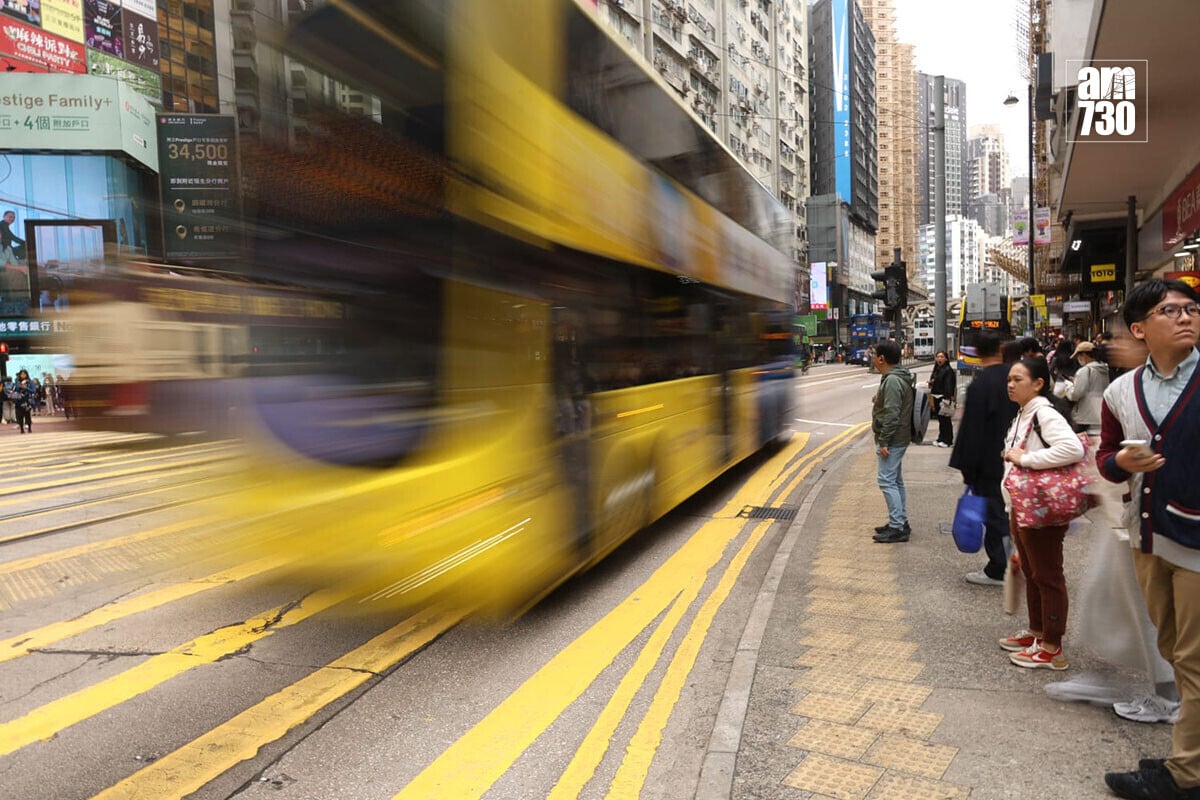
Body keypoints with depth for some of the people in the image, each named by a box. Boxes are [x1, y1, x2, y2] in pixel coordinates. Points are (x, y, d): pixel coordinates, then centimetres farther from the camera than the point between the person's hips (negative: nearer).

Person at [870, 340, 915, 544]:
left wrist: (883, 441, -22)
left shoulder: (892, 381, -19)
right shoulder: (897, 378, 15)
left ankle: (897, 528, -8)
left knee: (886, 480, -9)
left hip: (892, 440, -11)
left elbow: (891, 415, -25)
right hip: (898, 439, 11)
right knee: (895, 480, 17)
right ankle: (900, 522, 25)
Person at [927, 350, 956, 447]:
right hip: (936, 397, 8)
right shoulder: (936, 369, 16)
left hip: (944, 397, -8)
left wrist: (947, 398, -23)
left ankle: (948, 441, 1)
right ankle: (941, 439, 19)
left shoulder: (948, 370, -10)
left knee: (946, 420, -4)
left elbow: (949, 385, -17)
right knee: (940, 419, 13)